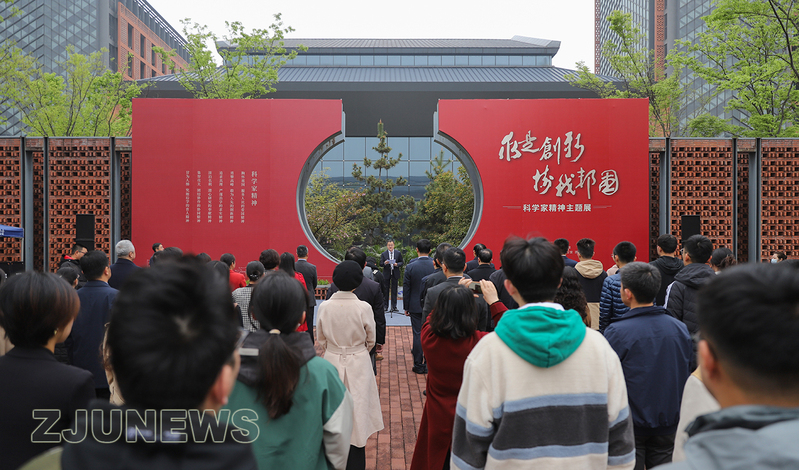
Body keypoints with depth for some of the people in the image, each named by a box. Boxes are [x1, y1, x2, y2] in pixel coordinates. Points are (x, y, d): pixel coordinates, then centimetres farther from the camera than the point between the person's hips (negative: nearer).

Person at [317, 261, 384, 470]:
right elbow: (371, 340, -2)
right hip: (358, 365, -2)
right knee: (357, 414, 10)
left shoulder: (324, 306, -11)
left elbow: (320, 339, 2)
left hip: (332, 362, 2)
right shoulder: (363, 308, -17)